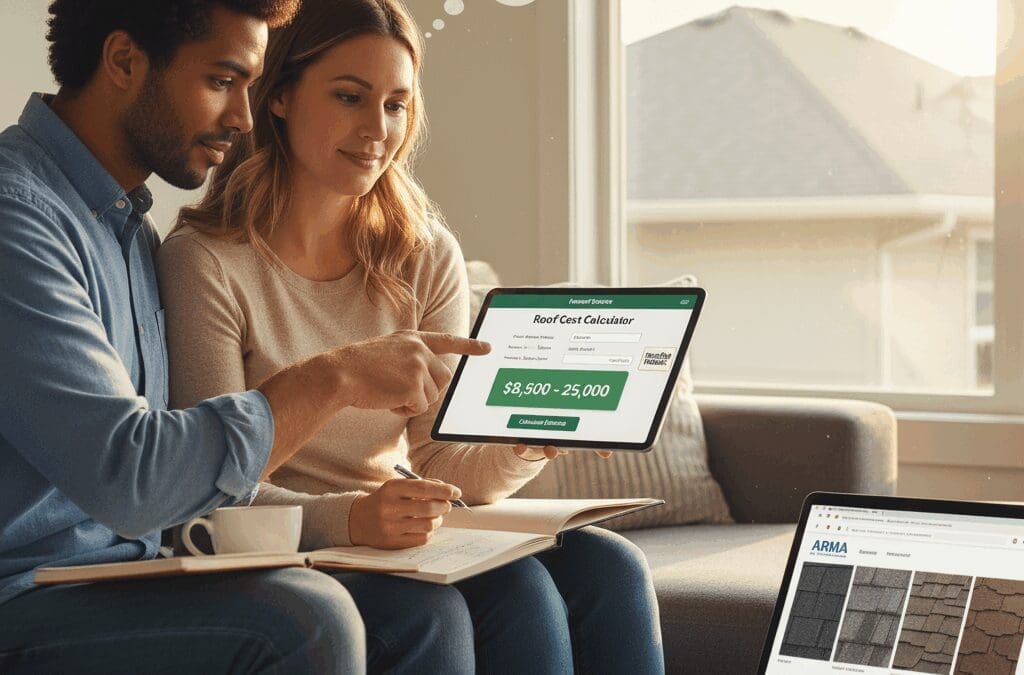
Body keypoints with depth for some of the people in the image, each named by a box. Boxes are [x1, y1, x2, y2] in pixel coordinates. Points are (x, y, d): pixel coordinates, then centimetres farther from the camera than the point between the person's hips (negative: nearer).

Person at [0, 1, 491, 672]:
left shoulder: (134, 224, 17)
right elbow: (126, 477, -25)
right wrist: (335, 377, -18)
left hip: (128, 582, 9)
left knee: (421, 610, -8)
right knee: (303, 617, -28)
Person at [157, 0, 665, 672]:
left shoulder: (428, 257, 6)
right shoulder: (205, 263, -10)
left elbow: (445, 464, 0)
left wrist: (529, 447, -22)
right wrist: (349, 519, -32)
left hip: (400, 540, 5)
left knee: (608, 565, -21)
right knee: (517, 591, -29)